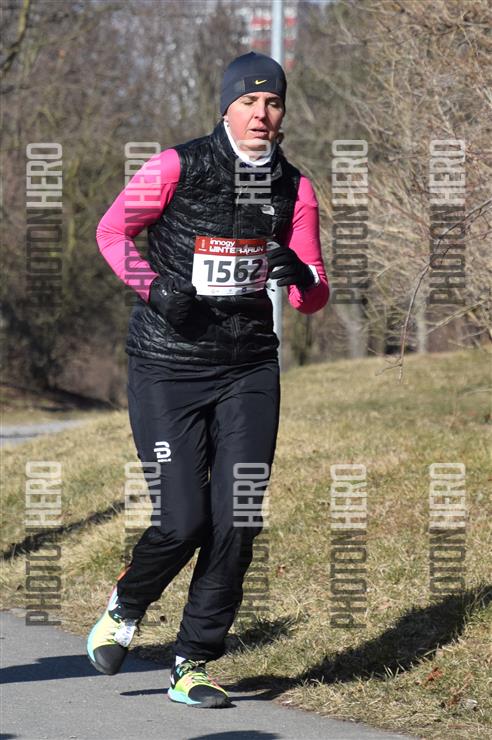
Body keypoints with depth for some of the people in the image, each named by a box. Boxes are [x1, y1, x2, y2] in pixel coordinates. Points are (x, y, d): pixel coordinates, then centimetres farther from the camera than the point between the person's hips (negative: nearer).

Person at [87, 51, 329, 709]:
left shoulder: (293, 187, 3)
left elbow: (314, 298, 4)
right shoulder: (178, 167, -8)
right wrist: (154, 286, -12)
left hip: (249, 369, 3)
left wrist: (300, 277, -20)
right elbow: (112, 230, 4)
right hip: (166, 367, -3)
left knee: (237, 523, -5)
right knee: (182, 522, -10)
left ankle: (193, 665, 10)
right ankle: (125, 608, 23)